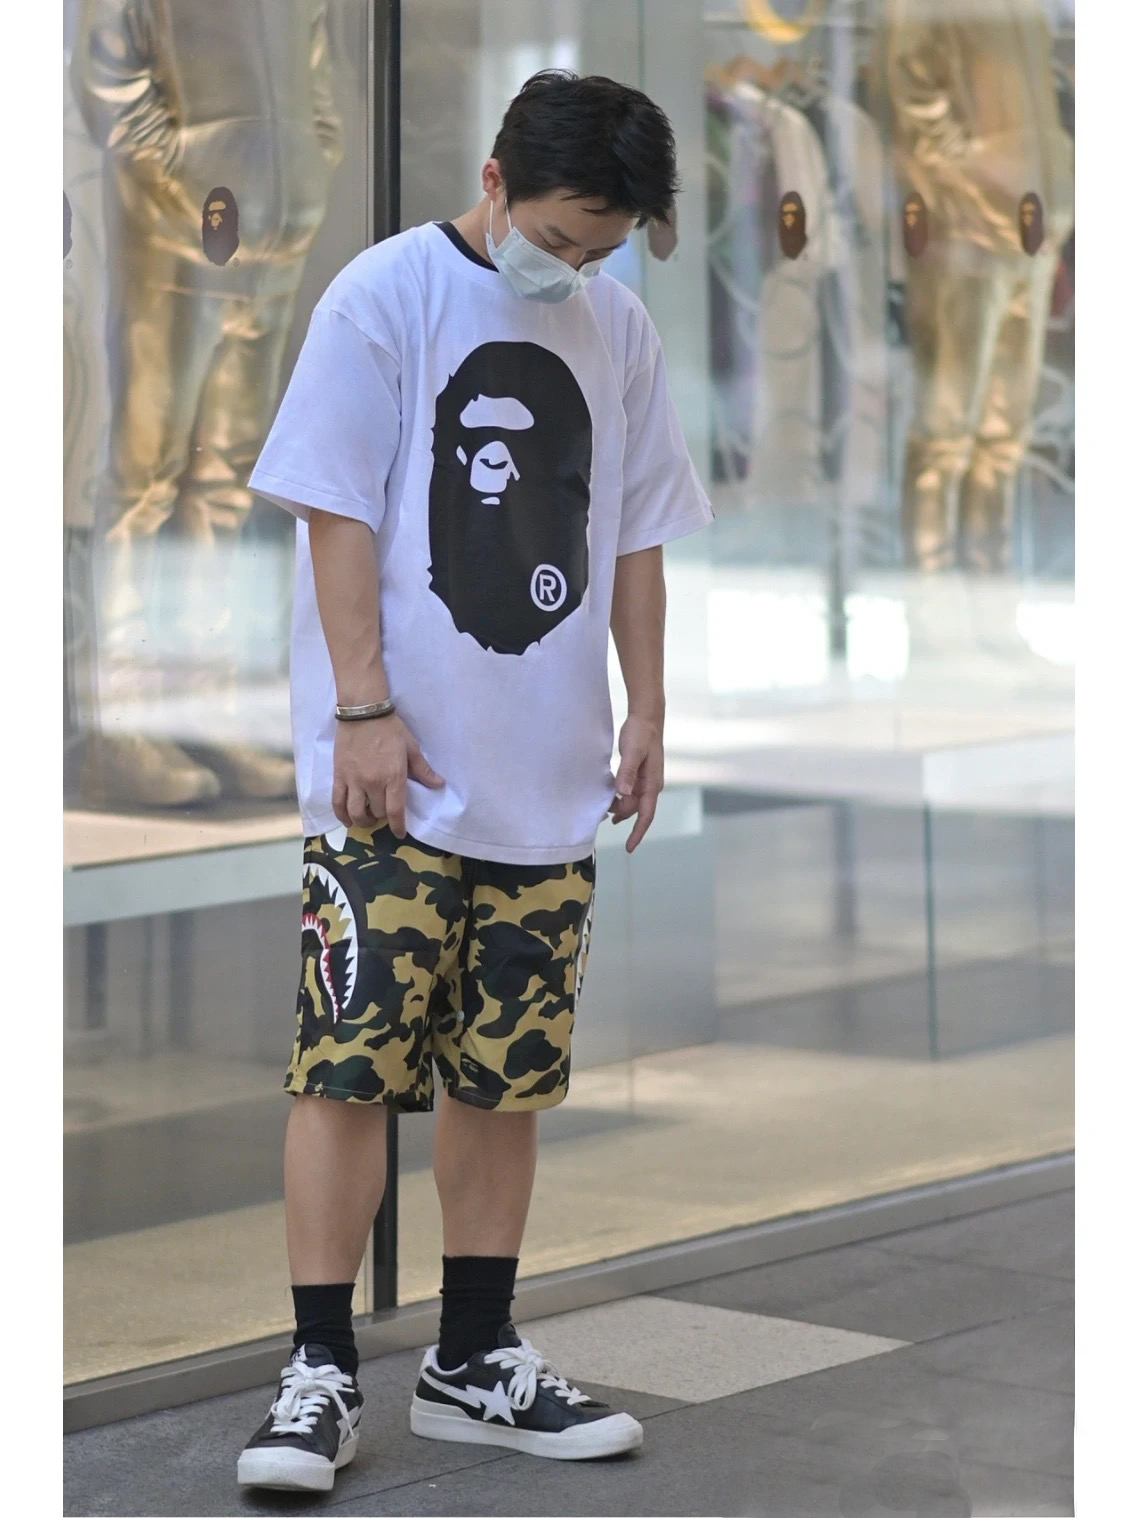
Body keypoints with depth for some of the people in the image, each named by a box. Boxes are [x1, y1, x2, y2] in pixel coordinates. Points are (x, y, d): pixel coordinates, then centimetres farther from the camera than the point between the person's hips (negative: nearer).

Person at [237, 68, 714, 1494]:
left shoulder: (619, 330, 10)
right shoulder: (385, 297, -6)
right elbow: (338, 515, -8)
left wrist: (645, 709, 12)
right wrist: (365, 709, -13)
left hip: (547, 785, 5)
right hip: (394, 779, -5)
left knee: (507, 1077, 9)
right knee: (350, 1066, -7)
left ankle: (474, 1363, 20)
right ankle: (320, 1373, 1)